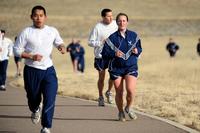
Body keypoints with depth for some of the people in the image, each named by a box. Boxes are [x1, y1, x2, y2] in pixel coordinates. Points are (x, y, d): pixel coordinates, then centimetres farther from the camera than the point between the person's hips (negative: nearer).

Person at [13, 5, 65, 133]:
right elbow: (17, 50, -4)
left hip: (49, 70, 1)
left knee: (50, 99, -13)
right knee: (33, 97, 14)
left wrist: (62, 46, -4)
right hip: (32, 70, -1)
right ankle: (35, 110, 51)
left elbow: (59, 42, 21)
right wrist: (32, 56, -17)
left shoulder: (52, 31, 3)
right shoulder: (26, 32, -5)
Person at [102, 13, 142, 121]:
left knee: (130, 90, -17)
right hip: (116, 68, 0)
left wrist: (137, 51, -6)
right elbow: (104, 54, -3)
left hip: (131, 67, 0)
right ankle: (121, 112, 27)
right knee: (119, 92, 3)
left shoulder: (133, 36, 4)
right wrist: (114, 54, -21)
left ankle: (129, 108, 11)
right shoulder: (112, 38, -3)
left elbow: (139, 48, 17)